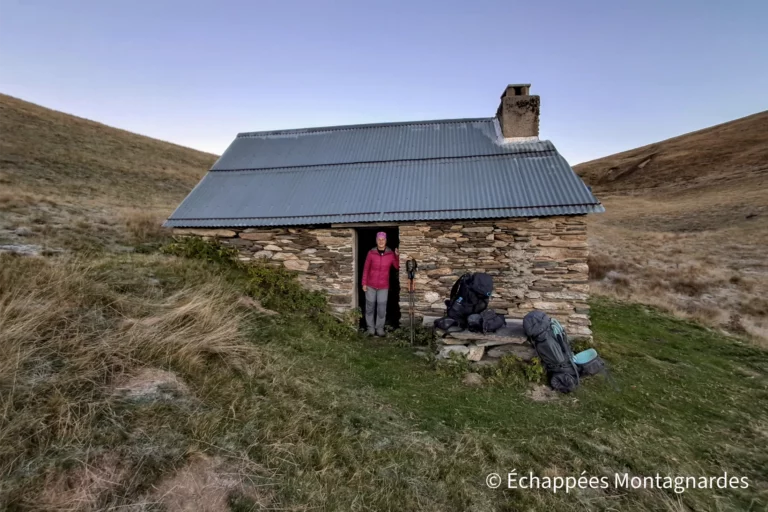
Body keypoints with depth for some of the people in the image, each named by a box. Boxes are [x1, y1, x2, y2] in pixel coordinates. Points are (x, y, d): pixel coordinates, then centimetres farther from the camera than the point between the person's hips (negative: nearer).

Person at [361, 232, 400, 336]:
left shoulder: (390, 254, -5)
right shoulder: (371, 253, -8)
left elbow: (398, 267, -3)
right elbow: (366, 269, -3)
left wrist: (398, 256, -17)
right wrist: (364, 283, -3)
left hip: (383, 286, 0)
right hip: (370, 285, 0)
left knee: (382, 308, 4)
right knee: (370, 307, 9)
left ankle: (380, 328, 19)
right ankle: (370, 327, 23)